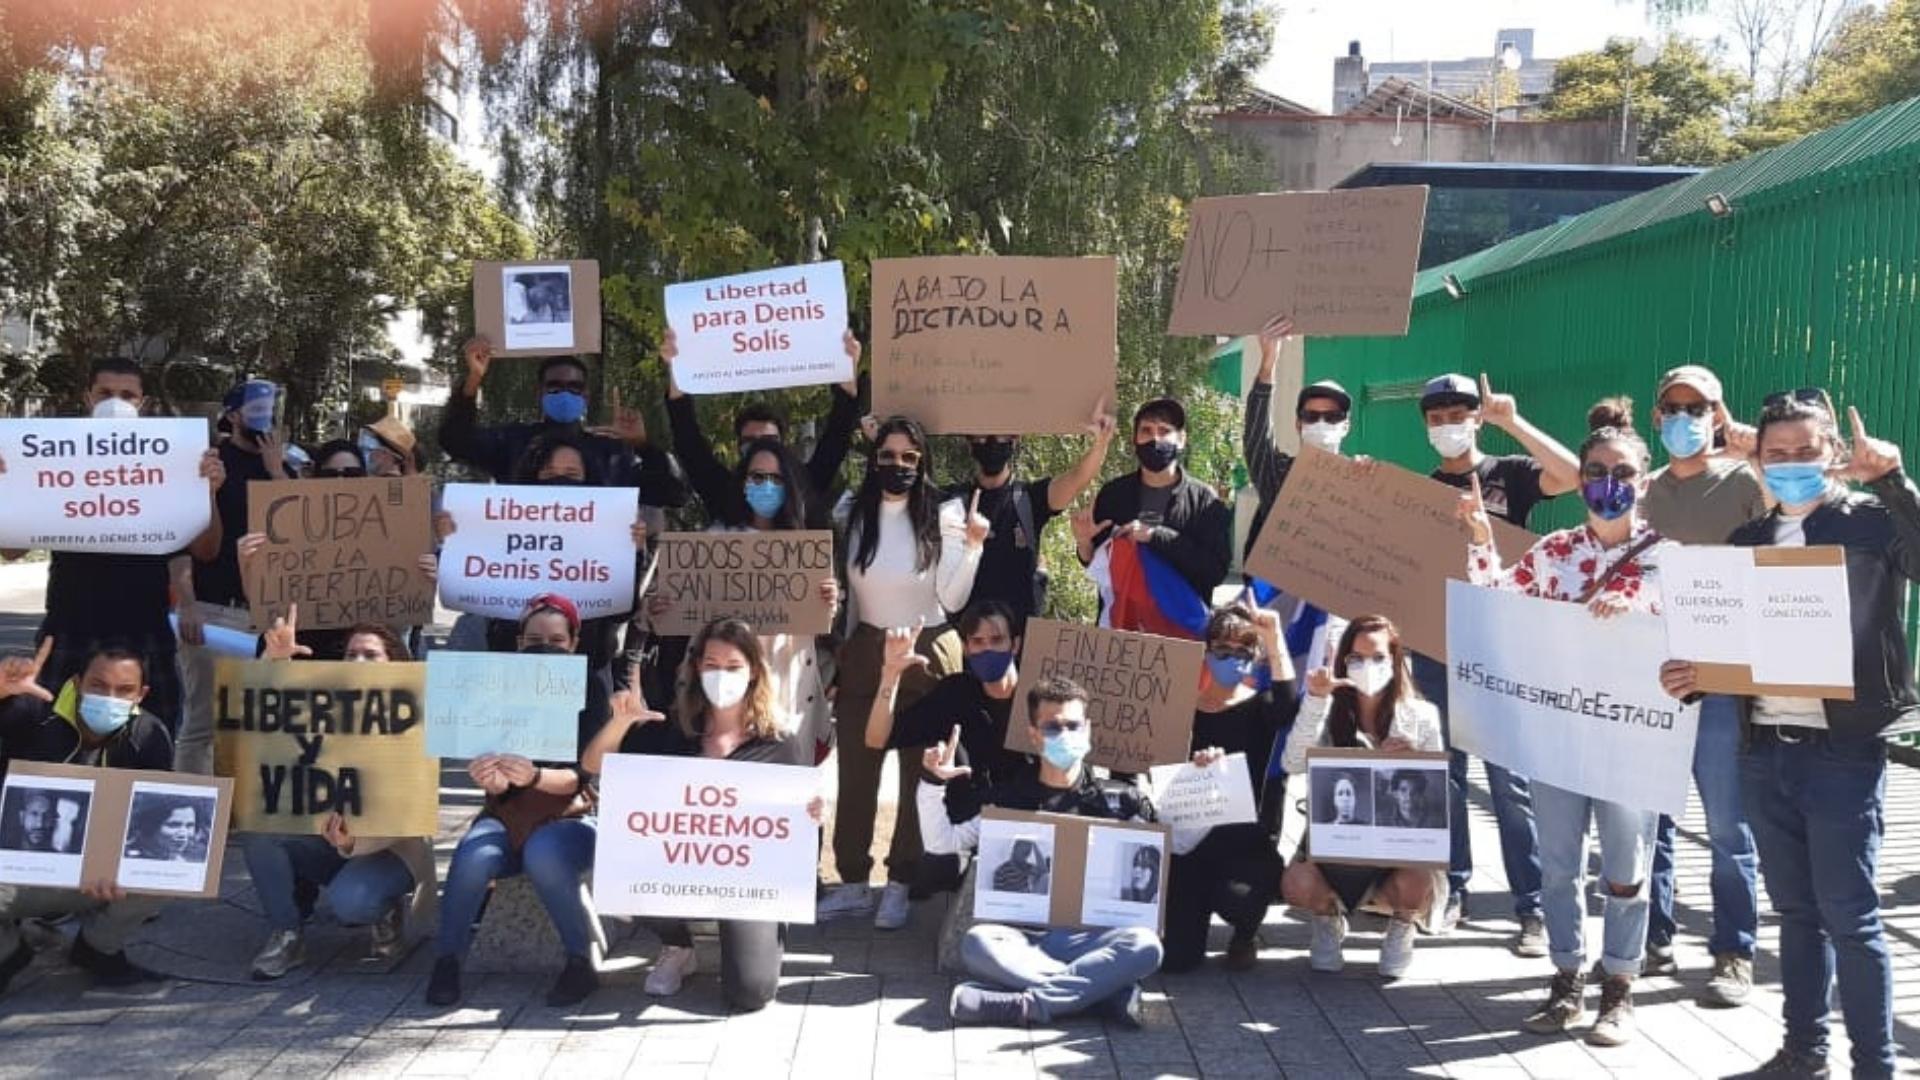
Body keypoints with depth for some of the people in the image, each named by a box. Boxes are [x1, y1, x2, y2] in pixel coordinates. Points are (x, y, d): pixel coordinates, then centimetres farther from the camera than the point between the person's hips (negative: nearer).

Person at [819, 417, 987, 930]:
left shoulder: (944, 515, -6)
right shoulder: (855, 514, 3)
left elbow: (953, 599, -9)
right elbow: (848, 591, 12)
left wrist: (973, 546, -20)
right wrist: (841, 654, 11)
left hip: (928, 655, -3)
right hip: (864, 654, 3)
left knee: (921, 774, 5)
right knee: (855, 771, 5)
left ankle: (899, 885, 15)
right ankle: (852, 882, 16)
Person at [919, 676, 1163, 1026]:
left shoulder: (1122, 800, 15)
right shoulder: (1008, 799, 17)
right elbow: (941, 842, 17)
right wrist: (934, 783, 3)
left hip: (1092, 938, 0)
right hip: (1024, 936, 0)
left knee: (1144, 945, -32)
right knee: (977, 943, -33)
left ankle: (1026, 1005, -36)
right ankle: (1105, 989, -31)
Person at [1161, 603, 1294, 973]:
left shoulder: (1260, 707, 4)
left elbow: (1289, 707, -20)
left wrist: (1274, 639, -20)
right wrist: (1193, 764, -22)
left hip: (1247, 840, -1)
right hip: (1191, 837, 1)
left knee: (1237, 897, -34)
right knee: (1177, 959, -9)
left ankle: (1246, 934, 6)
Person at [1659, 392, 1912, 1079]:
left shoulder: (1873, 520, -2)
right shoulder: (1748, 539, 13)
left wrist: (1893, 479, -26)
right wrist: (1692, 676, -2)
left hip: (1843, 748, -5)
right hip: (1764, 749, 5)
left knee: (1848, 915, -1)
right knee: (1796, 910, 15)